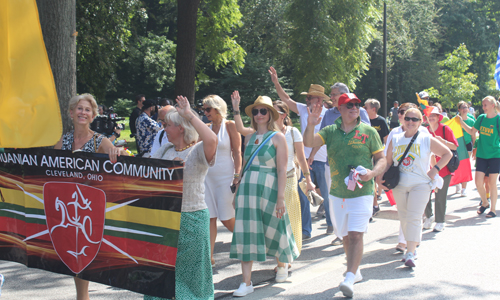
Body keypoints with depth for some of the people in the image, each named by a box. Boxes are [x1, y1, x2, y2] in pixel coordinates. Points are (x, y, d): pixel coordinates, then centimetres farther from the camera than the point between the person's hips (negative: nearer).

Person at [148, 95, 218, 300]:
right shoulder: (165, 150, 12)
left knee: (189, 273, 5)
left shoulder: (198, 151, -10)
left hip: (191, 219, -6)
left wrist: (189, 115, -24)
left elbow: (211, 140, -32)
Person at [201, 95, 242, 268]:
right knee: (209, 218, 3)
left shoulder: (230, 126, -4)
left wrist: (237, 176, -13)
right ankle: (209, 257, 6)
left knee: (227, 219, -2)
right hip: (208, 176, 5)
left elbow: (237, 152, -7)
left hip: (225, 176, -5)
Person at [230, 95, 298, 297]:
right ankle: (246, 282, 2)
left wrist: (280, 197, -14)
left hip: (268, 189, -4)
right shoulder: (249, 138, 12)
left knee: (273, 231, 10)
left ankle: (282, 264, 41)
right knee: (246, 233, -2)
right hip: (247, 188, 4)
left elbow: (282, 170, -8)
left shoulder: (277, 137, -3)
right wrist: (237, 191, 11)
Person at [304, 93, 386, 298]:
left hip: (362, 193, -3)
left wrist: (373, 173, -17)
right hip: (337, 194, 3)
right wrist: (310, 125, -30)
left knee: (356, 235, -14)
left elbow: (382, 159, 3)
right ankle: (356, 272, 32)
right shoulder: (330, 131, 4)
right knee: (345, 236, 14)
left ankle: (349, 278, -17)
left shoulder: (369, 132, 0)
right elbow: (309, 142, -10)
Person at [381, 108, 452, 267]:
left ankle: (410, 254, -16)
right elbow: (388, 161, 12)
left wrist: (435, 169, -5)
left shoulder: (427, 140, 0)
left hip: (420, 184, -4)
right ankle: (411, 247, 24)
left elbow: (447, 154, 7)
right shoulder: (395, 140, 7)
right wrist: (381, 175, -6)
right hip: (399, 184, 4)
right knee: (404, 218, 9)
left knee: (414, 217, -13)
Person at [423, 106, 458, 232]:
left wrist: (442, 141, -19)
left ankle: (440, 222, 11)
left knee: (440, 197, -2)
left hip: (443, 167, -4)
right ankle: (429, 216, 25)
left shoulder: (445, 129, -3)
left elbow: (455, 146, -7)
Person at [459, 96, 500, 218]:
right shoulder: (481, 118, 5)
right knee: (478, 181, -1)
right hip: (481, 154, 4)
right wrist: (461, 123, 6)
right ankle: (485, 203, 24)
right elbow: (472, 132, 15)